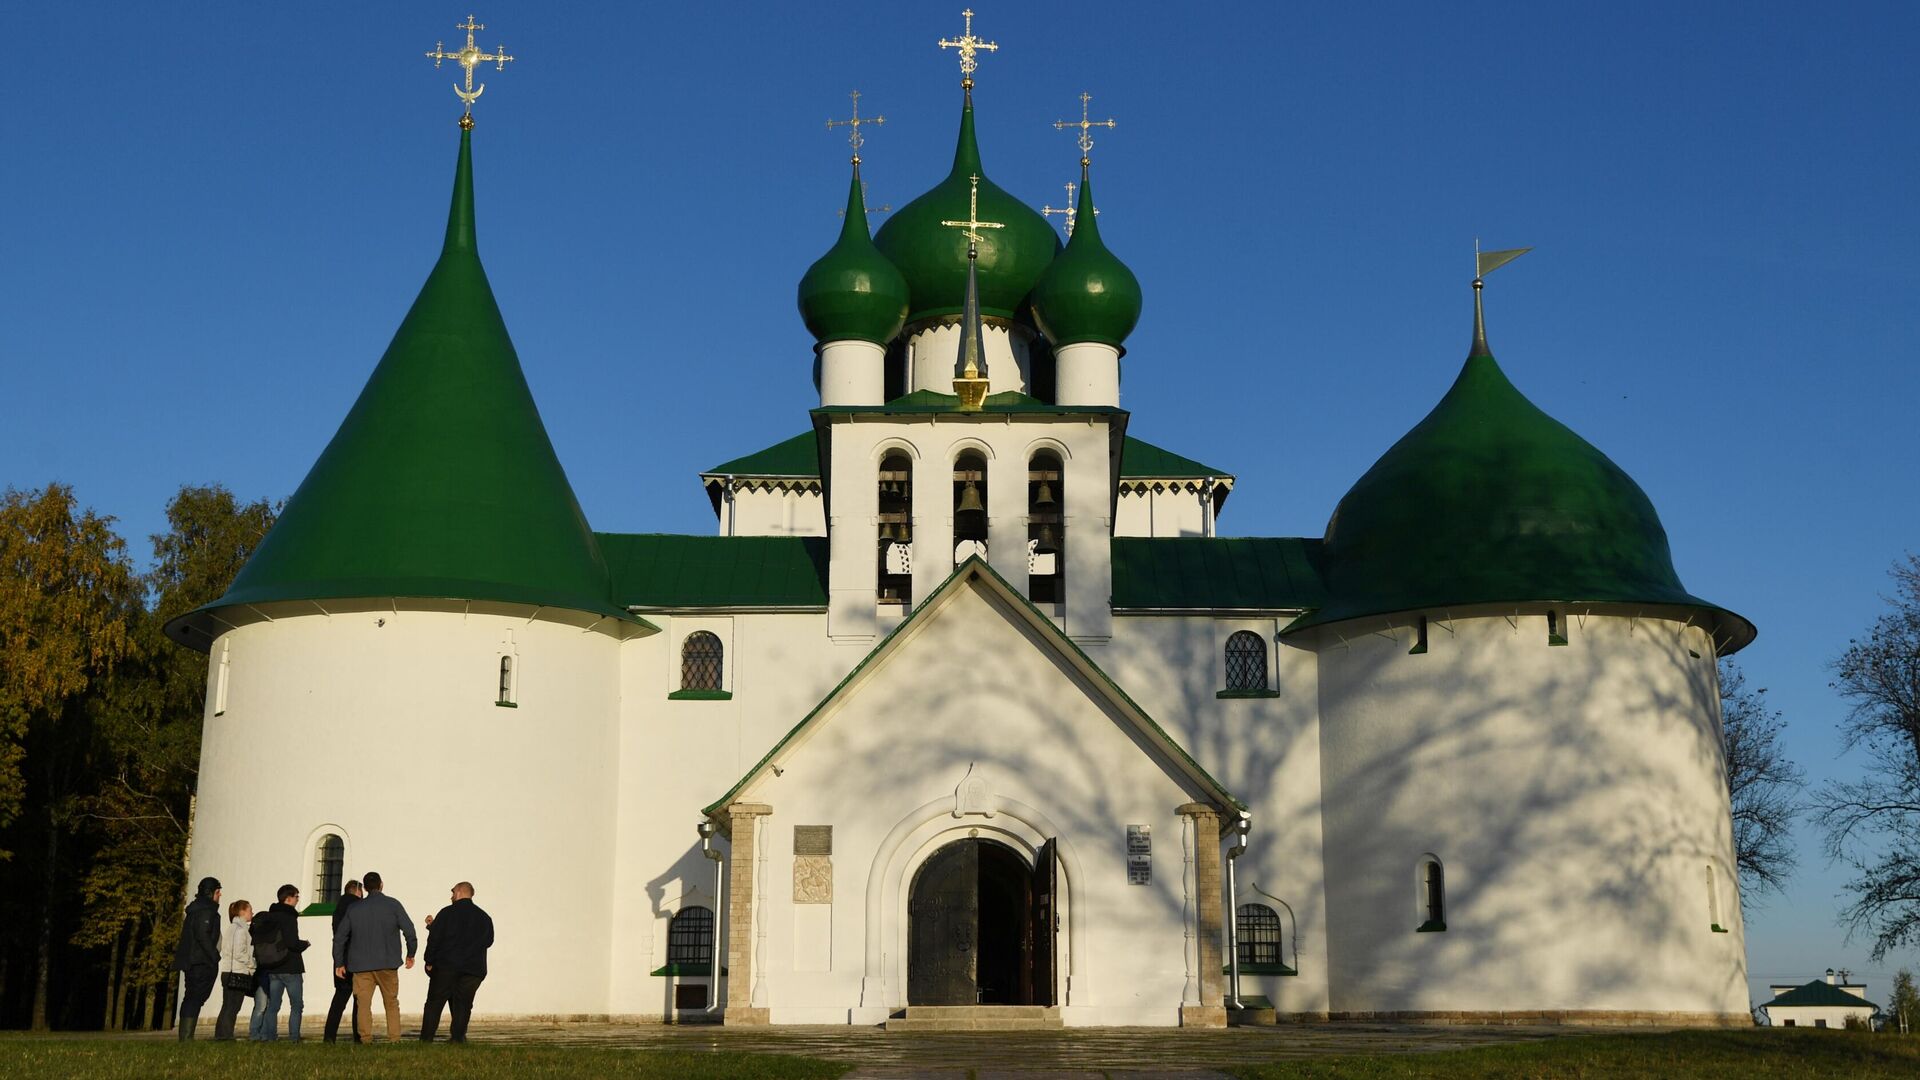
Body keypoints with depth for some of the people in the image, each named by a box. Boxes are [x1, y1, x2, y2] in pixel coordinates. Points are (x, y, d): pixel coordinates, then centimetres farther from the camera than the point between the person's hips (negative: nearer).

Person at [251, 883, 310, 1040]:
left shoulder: (267, 917, 9)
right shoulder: (289, 917, -13)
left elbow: (258, 942, 9)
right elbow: (292, 942, -20)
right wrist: (305, 944, -2)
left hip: (272, 969, 7)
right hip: (290, 968, -7)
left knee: (272, 1005, 10)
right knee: (296, 1005, 1)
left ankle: (267, 1036, 4)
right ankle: (294, 1038, -5)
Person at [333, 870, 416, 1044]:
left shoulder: (354, 909, 8)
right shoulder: (392, 905, 0)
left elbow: (339, 937, 10)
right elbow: (409, 930, -5)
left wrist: (338, 963, 17)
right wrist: (411, 954, 9)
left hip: (361, 965, 1)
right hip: (387, 964, -1)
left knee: (363, 1004, 2)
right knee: (392, 1003, 7)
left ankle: (366, 1039, -7)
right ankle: (394, 1039, 0)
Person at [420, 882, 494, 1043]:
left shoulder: (447, 912, -3)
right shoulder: (485, 918, 9)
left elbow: (434, 938, -6)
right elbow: (488, 941, 15)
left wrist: (429, 962, 2)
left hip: (445, 966, -3)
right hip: (473, 969, 3)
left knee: (434, 1003, 4)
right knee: (462, 1006, 6)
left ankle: (426, 1039, 0)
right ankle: (457, 1039, -3)